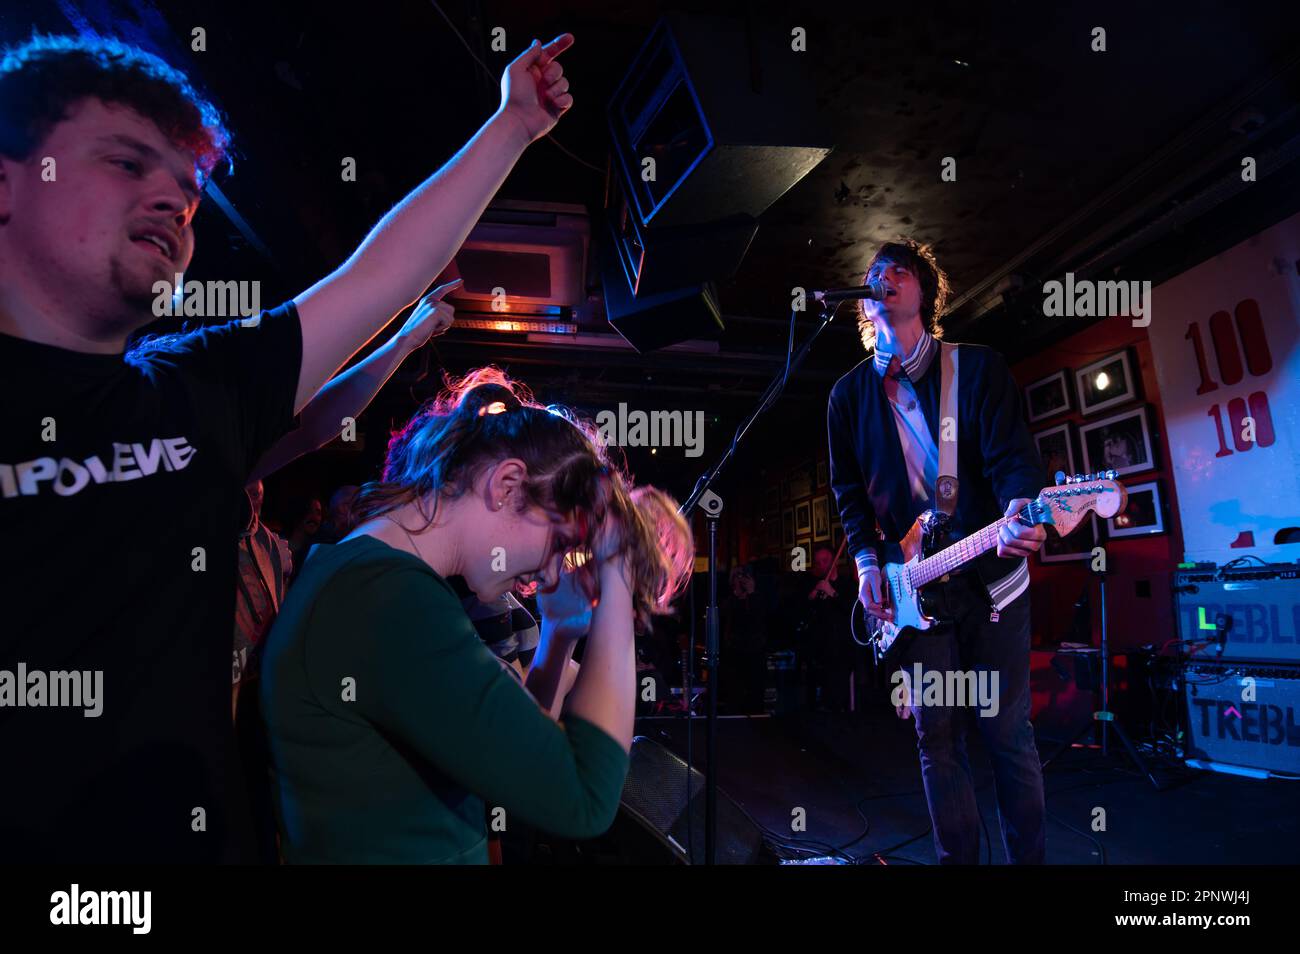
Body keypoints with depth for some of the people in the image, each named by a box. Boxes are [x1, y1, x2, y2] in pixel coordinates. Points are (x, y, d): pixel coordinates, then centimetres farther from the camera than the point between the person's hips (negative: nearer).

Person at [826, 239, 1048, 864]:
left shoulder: (977, 367, 2)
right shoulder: (849, 395, 9)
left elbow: (1012, 454, -8)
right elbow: (849, 489, 11)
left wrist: (1019, 509, -29)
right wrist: (866, 561, -1)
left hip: (992, 574, -2)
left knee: (1007, 731, 5)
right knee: (937, 737, 7)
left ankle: (1029, 858, 22)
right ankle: (957, 858, 21)